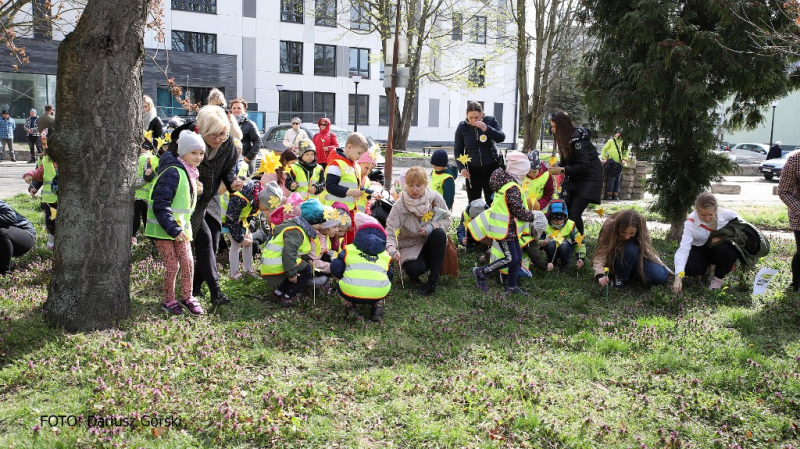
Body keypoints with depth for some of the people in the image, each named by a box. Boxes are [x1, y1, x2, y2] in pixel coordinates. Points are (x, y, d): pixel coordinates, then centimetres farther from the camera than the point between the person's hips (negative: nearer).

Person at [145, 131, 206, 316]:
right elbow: (160, 205, -23)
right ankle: (169, 301, 15)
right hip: (163, 229, -8)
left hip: (181, 227, 8)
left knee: (187, 262, 4)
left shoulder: (190, 174, 10)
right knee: (172, 265, -2)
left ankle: (187, 297, 19)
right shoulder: (172, 173, -19)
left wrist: (196, 192, 5)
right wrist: (173, 229, -25)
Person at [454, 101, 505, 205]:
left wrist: (486, 128, -28)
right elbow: (457, 150, 1)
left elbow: (501, 138, -14)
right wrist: (461, 167, -12)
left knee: (491, 200, 1)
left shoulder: (490, 121, -5)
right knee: (473, 201, 2)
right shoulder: (462, 127, -4)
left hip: (491, 167, -1)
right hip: (472, 170, 1)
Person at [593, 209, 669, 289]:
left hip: (636, 260, 3)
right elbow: (600, 254, -33)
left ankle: (633, 274, 5)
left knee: (660, 277, -22)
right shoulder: (609, 227, -29)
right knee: (630, 248, -35)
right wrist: (600, 275, -49)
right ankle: (619, 277, -13)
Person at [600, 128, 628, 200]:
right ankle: (609, 194, -4)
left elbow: (625, 152, 16)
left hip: (619, 164, 5)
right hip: (612, 164, -5)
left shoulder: (623, 142, 12)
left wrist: (624, 159, 0)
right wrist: (603, 158, -8)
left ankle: (616, 195, 11)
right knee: (611, 179, -9)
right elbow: (604, 149, 1)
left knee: (618, 180, 6)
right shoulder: (611, 141, 2)